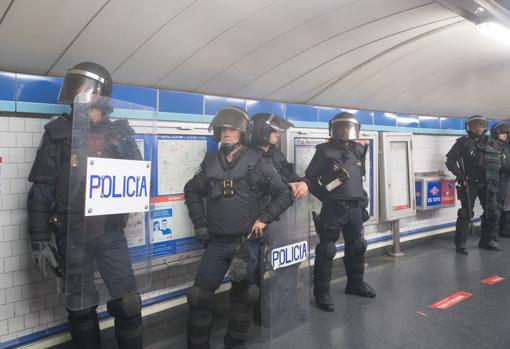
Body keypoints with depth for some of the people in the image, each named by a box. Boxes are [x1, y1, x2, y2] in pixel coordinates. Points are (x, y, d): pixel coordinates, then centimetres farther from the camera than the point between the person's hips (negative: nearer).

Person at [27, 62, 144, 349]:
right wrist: (40, 240, -5)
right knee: (81, 308, 10)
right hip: (73, 235, 0)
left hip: (111, 232, 1)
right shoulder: (59, 132, 0)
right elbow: (41, 191, -1)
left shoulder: (119, 133, 3)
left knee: (128, 303, 3)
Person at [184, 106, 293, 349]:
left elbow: (284, 194, -1)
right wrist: (199, 223, 9)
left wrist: (264, 219, -8)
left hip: (247, 243, -2)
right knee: (200, 296, 1)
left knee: (242, 295, 8)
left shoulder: (256, 163, -4)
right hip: (217, 243, 2)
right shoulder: (211, 162, 5)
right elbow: (192, 191, 17)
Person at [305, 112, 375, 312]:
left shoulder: (359, 151, 10)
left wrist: (361, 197, 15)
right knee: (326, 251, -3)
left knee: (356, 248, 17)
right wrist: (325, 196, -13)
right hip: (333, 210, -6)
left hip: (355, 209, 6)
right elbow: (309, 178, -7)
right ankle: (322, 293, 7)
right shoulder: (325, 151, -7)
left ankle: (355, 284, 35)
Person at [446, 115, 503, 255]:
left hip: (488, 183, 5)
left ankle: (486, 240, 26)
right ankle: (461, 243, 4)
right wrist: (460, 175, -13)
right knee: (466, 214, -3)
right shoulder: (463, 142, -1)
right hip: (469, 183, -5)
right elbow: (450, 160, -4)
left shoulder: (491, 142, 11)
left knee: (492, 213, 10)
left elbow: (499, 160, 14)